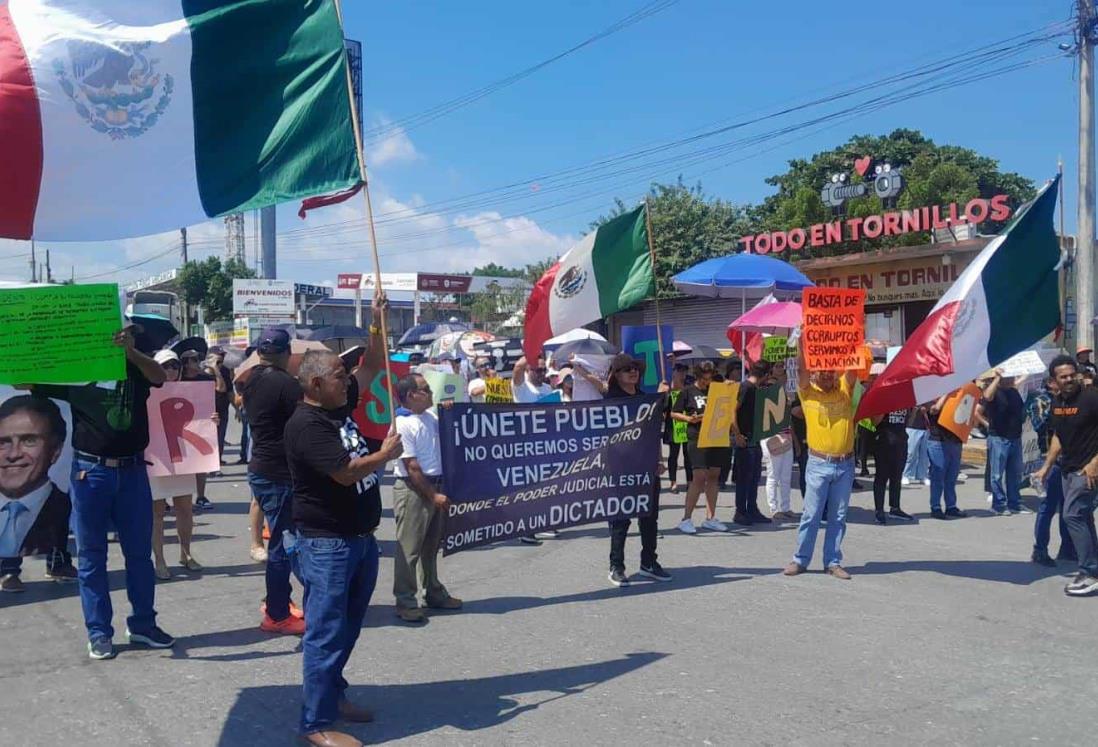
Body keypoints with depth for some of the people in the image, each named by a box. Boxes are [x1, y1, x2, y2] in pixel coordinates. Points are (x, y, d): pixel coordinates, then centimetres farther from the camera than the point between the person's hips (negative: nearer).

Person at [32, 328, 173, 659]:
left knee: (140, 552, 9)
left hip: (132, 471, 1)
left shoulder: (136, 366, 4)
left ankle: (143, 624, 20)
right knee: (91, 556, 5)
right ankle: (99, 632, 14)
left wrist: (130, 350, -33)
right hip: (90, 472, -1)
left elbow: (160, 376, -17)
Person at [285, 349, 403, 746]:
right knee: (326, 632, -4)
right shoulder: (306, 425, -21)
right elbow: (345, 472, -26)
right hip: (327, 543, -10)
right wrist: (386, 454, -12)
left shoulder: (340, 407, 8)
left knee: (348, 626, 20)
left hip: (361, 537, 10)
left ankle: (332, 693, 36)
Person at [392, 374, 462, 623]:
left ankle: (434, 593, 30)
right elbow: (412, 467, -17)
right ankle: (405, 601, 7)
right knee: (409, 548, -1)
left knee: (431, 545, 18)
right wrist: (433, 495, -16)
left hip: (435, 486, 8)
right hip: (413, 490, -8)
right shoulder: (402, 425, -15)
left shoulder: (431, 416, 9)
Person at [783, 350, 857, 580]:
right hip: (819, 465, -2)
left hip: (845, 465, 2)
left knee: (838, 517, 8)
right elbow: (801, 368, -14)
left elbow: (854, 366, -8)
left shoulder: (845, 388, 5)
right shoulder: (808, 392, 0)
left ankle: (833, 562, 16)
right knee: (811, 514, 1)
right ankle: (800, 560, 10)